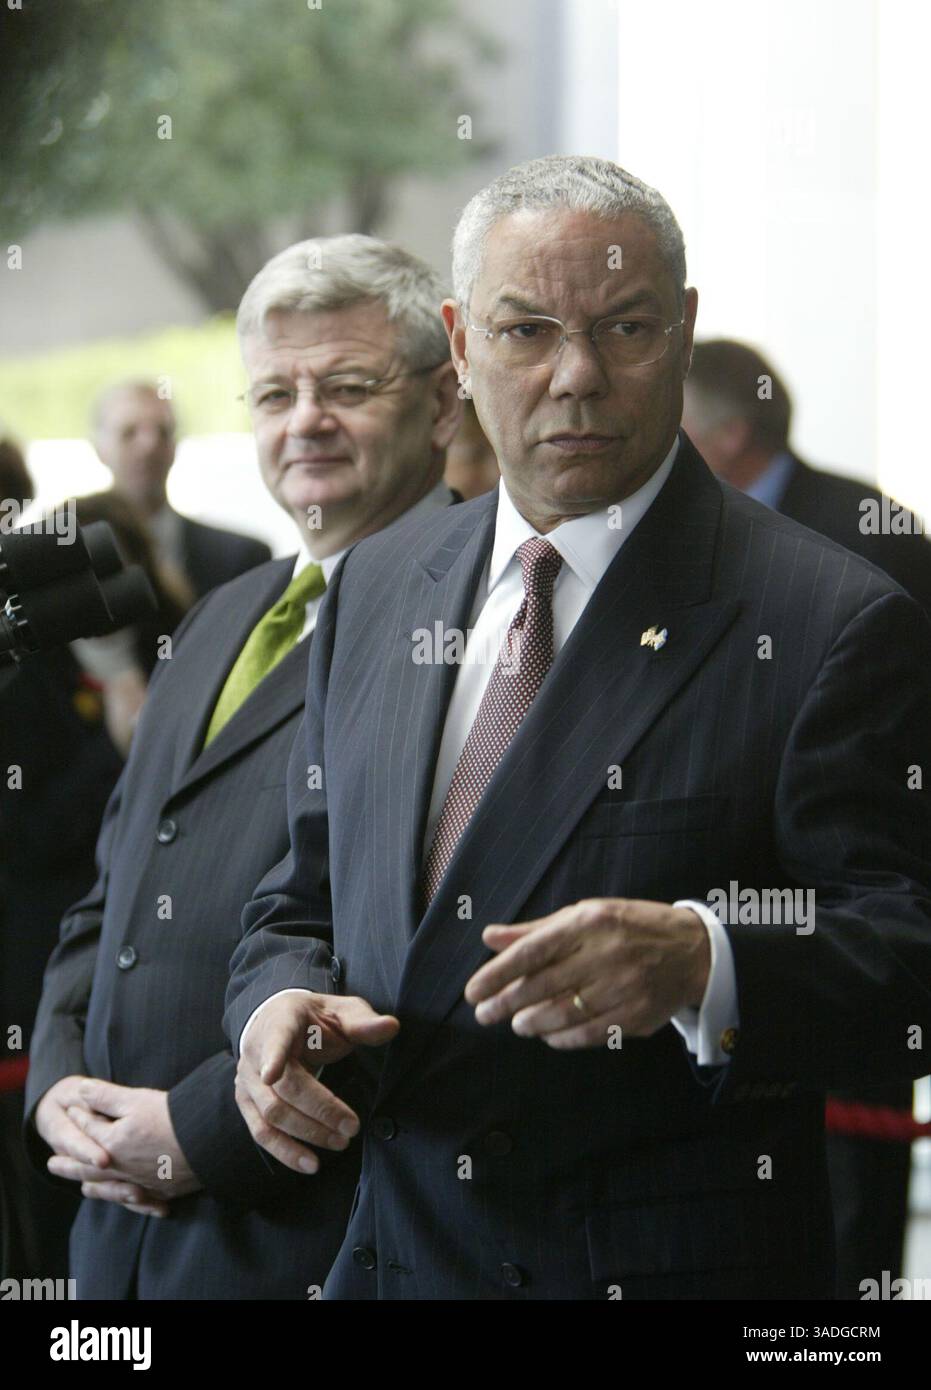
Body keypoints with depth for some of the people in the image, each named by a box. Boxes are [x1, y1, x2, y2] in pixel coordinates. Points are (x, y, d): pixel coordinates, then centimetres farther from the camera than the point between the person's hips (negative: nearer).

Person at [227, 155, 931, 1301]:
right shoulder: (374, 590, 7)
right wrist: (277, 1005, -8)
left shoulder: (835, 624, -11)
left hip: (680, 1269, -5)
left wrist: (701, 964, -34)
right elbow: (304, 896, 14)